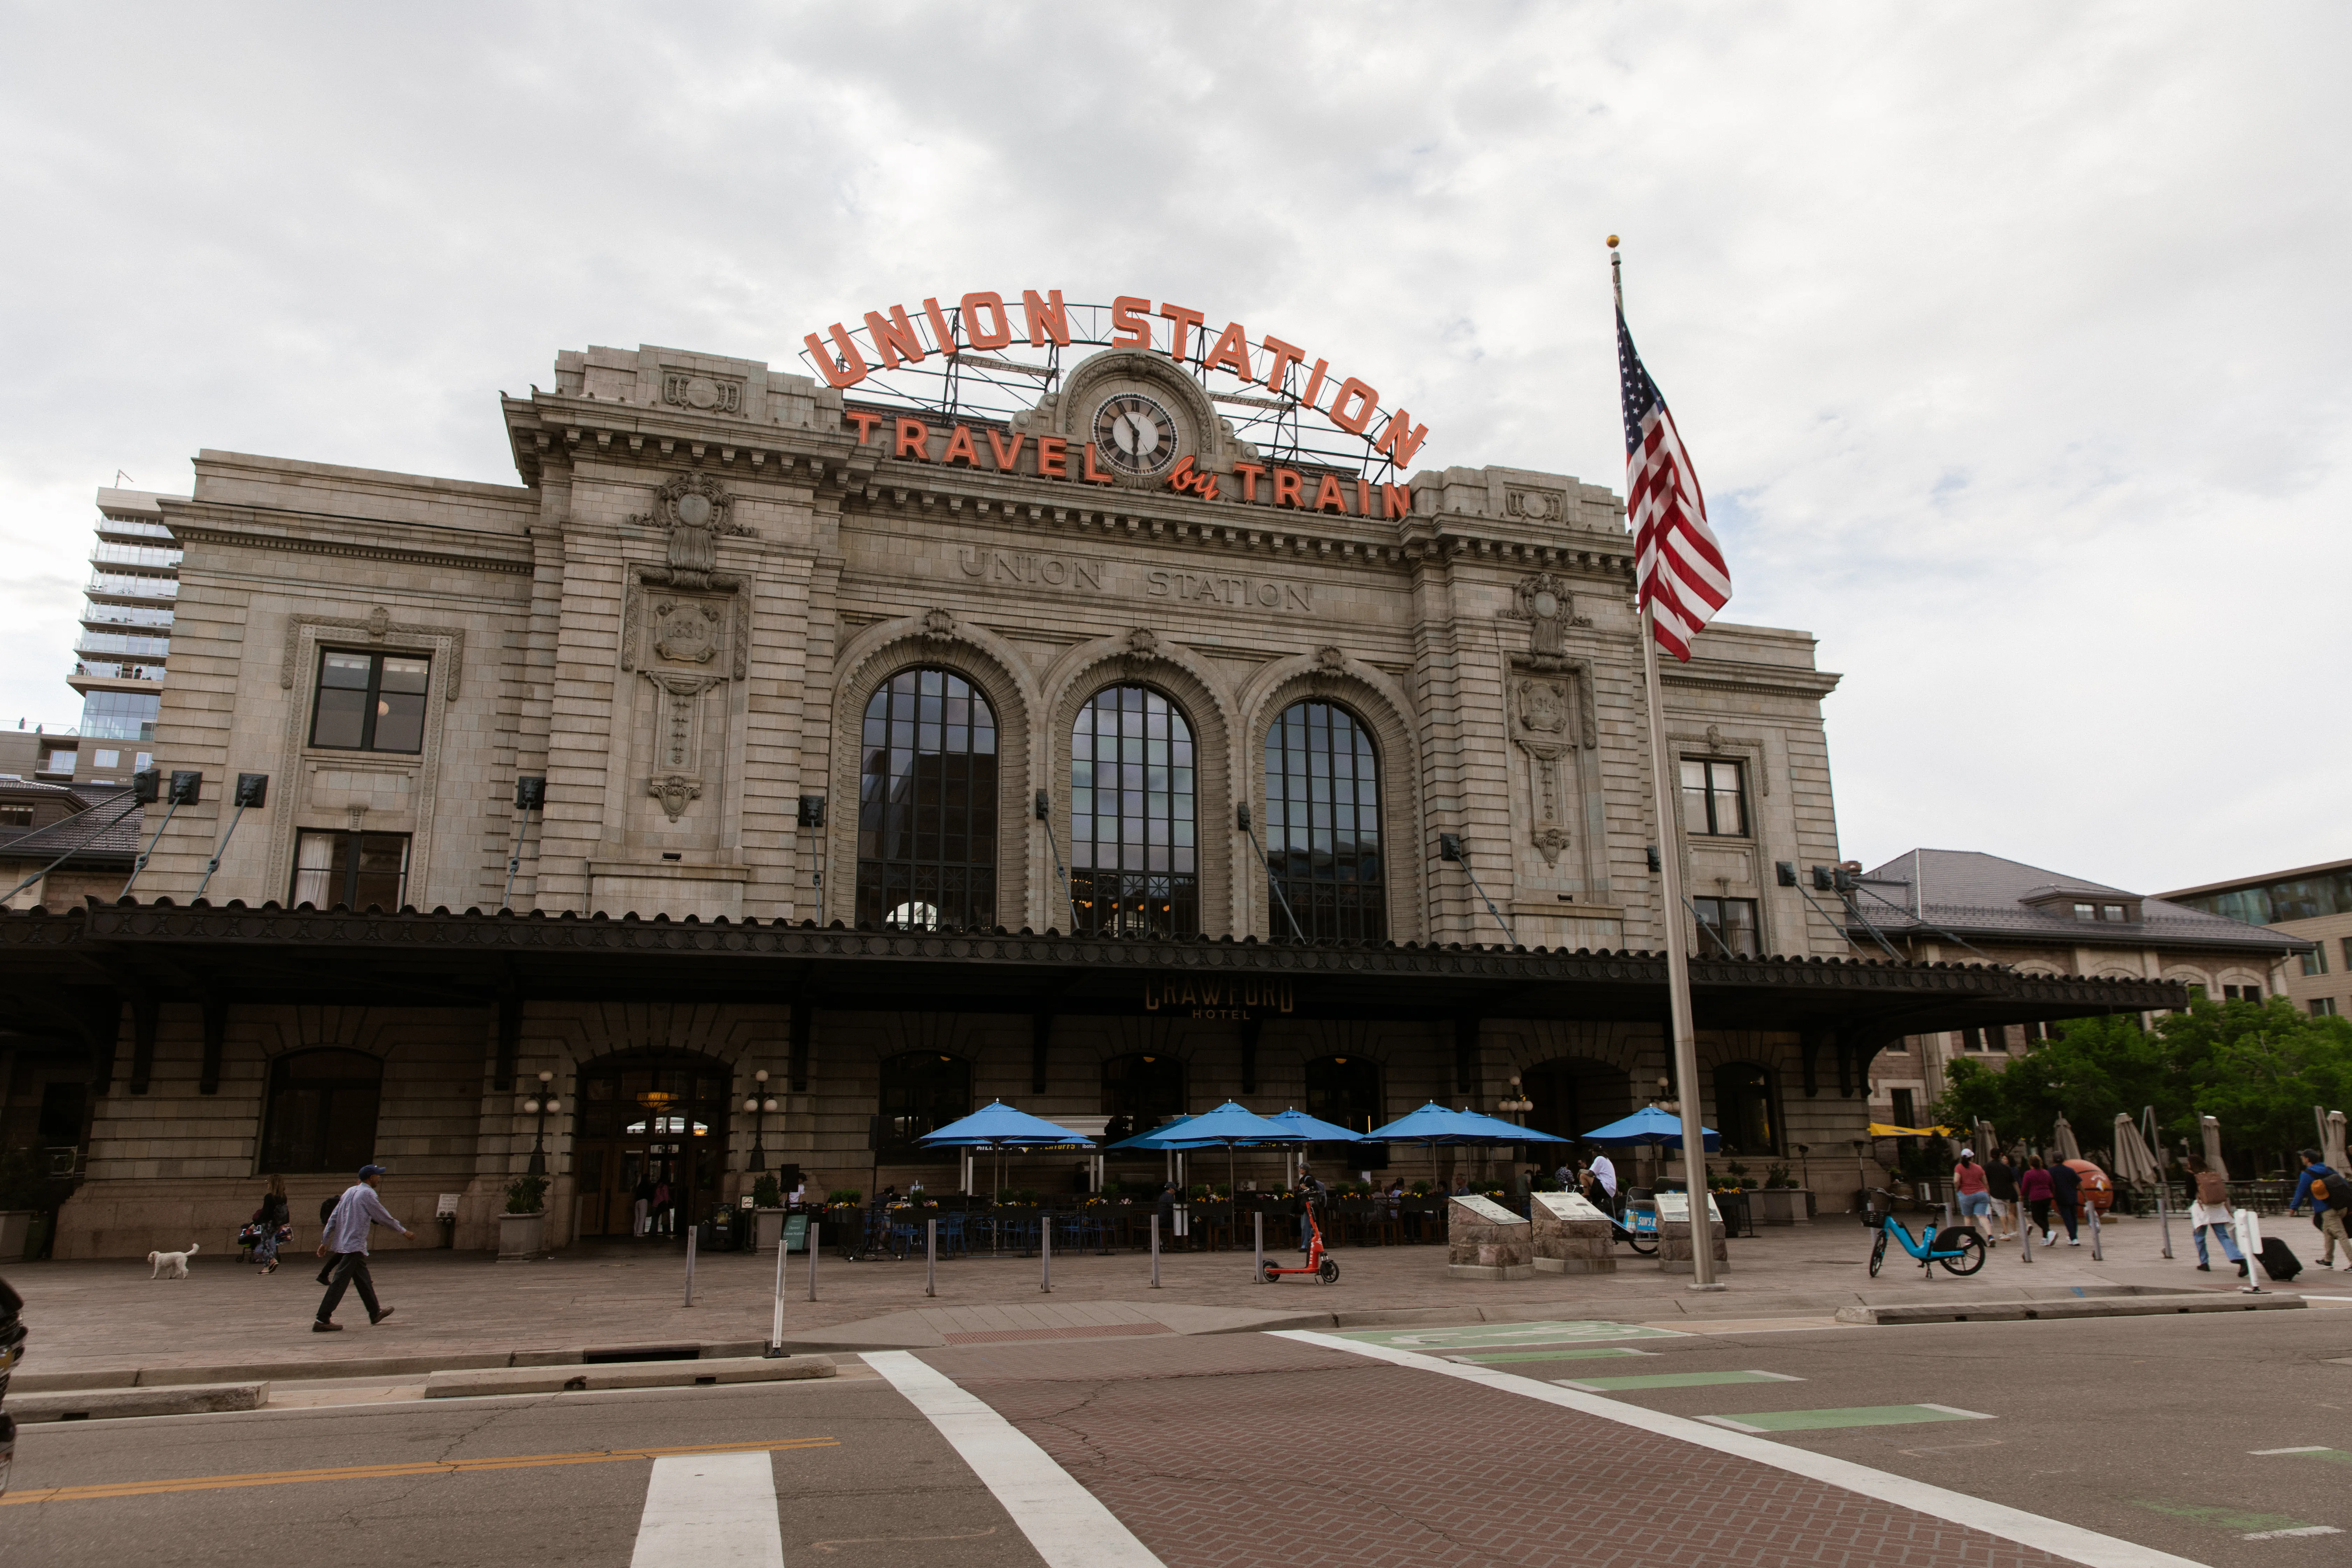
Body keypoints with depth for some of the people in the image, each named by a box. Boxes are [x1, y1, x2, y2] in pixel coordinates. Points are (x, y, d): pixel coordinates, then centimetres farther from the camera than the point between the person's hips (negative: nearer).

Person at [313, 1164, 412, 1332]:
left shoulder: (350, 1191, 14)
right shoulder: (368, 1194, -10)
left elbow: (333, 1219, 13)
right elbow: (384, 1217, -4)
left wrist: (325, 1242, 16)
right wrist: (403, 1230, 7)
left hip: (341, 1243, 9)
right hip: (354, 1246, -9)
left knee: (363, 1280, 16)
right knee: (340, 1283, -8)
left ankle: (375, 1312, 26)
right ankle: (322, 1320, -10)